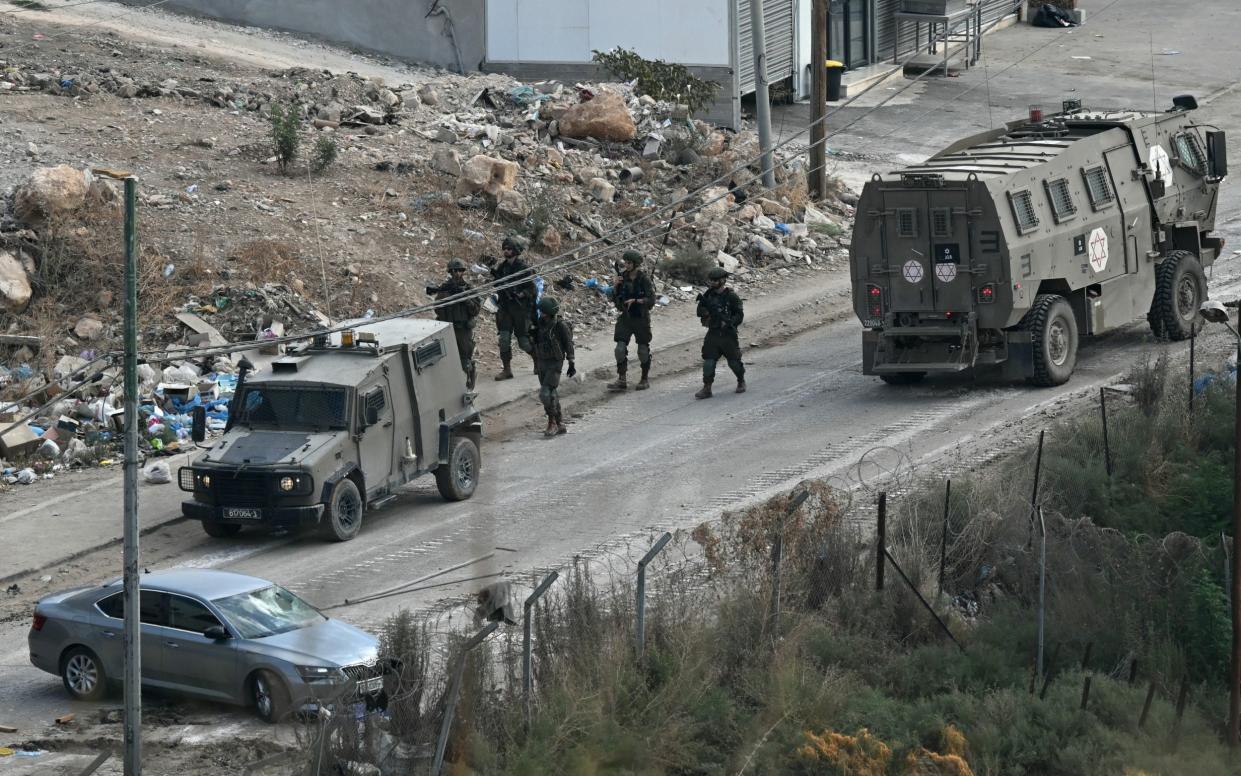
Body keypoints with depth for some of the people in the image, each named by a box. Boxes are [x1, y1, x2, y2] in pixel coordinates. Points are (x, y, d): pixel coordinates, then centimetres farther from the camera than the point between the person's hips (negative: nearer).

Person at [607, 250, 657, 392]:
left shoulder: (644, 280, -10)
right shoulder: (623, 277, 2)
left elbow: (651, 300, -14)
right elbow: (614, 298, 7)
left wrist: (635, 301, -25)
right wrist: (616, 286, -10)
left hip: (641, 318, -4)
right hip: (625, 317, 4)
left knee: (643, 350, 6)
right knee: (620, 348, -5)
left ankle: (645, 379, 20)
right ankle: (621, 380, -2)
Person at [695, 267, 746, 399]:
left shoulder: (731, 296, -9)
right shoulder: (708, 295, 5)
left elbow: (739, 315, -10)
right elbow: (700, 312, 8)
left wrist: (728, 322, -24)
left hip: (728, 334, -3)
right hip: (713, 333, 3)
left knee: (734, 361, 7)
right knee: (708, 361, -6)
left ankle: (741, 382, 31)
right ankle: (707, 389, -3)